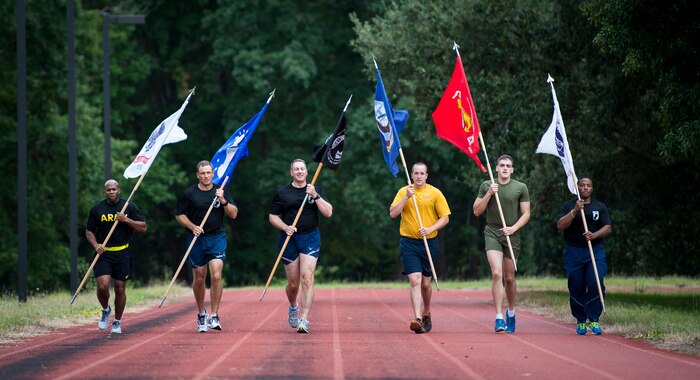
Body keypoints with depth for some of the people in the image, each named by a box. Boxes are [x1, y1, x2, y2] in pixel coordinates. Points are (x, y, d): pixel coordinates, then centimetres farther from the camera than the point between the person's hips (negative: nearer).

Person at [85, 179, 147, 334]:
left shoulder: (130, 206, 3)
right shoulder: (97, 208, 4)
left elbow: (143, 228, 0)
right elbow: (89, 231, 10)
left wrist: (126, 220, -12)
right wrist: (96, 246, -8)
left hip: (122, 253, 0)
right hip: (103, 253, 0)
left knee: (120, 288, 3)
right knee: (102, 286, -14)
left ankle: (117, 322, 19)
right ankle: (105, 310, 16)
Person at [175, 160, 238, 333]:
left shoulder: (221, 191, 5)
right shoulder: (189, 193, 1)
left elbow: (233, 215, 2)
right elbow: (179, 214, 6)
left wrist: (223, 201, -13)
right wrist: (192, 227, -9)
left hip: (217, 238, 0)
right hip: (197, 240, 0)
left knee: (216, 276, -15)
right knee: (199, 279, 7)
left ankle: (214, 316, -11)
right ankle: (201, 314, 27)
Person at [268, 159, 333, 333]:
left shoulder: (316, 189, 7)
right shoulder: (282, 192, 6)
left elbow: (328, 212, -1)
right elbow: (272, 216, 8)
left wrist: (315, 196, -13)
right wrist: (285, 227, -9)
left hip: (310, 238, -1)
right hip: (289, 240, 1)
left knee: (307, 277, -17)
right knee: (293, 282, 5)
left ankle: (304, 319, -18)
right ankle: (293, 307, 38)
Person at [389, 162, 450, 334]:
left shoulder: (435, 193, 2)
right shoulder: (403, 192, 5)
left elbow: (445, 218, 3)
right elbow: (393, 213, -4)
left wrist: (430, 229, -13)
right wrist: (406, 197, -14)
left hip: (429, 242, 1)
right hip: (409, 242, -1)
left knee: (425, 283, 9)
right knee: (415, 280, -15)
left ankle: (426, 314, 33)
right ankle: (417, 319, -22)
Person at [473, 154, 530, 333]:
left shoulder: (520, 188, 3)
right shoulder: (487, 186, 5)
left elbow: (526, 213, 4)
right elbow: (477, 211, 5)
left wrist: (513, 228, -12)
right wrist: (489, 194, -8)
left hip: (512, 235, 1)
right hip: (492, 233, -1)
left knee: (509, 278, 9)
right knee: (497, 274, -17)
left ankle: (511, 312, 32)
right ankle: (499, 318, -19)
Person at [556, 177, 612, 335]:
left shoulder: (600, 207, 12)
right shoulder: (568, 206, 8)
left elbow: (608, 227, 4)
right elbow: (560, 226, -6)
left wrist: (595, 235, -16)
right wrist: (574, 211, -18)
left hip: (595, 250, 0)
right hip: (573, 251, 0)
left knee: (595, 283, -17)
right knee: (576, 288, -1)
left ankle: (593, 320, -9)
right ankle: (580, 321, 13)